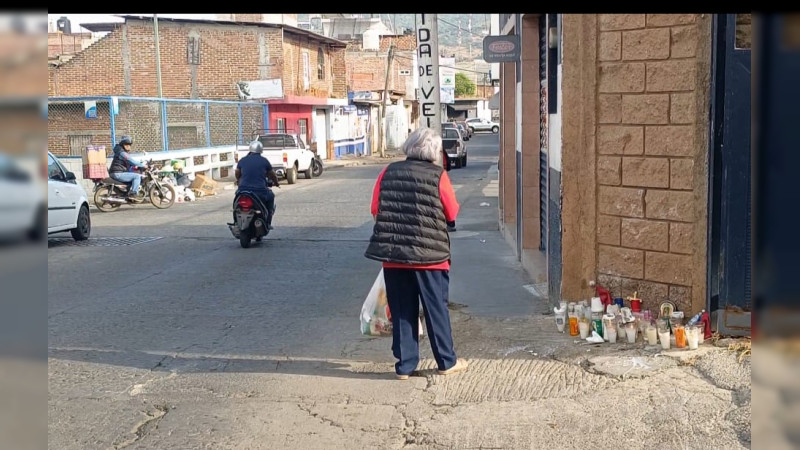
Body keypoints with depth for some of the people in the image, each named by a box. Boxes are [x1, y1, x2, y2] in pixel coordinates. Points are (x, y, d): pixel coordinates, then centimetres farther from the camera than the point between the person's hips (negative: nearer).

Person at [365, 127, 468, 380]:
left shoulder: (389, 172, 2)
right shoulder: (438, 175, -6)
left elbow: (375, 209, 5)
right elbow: (452, 214, 0)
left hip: (392, 255, 2)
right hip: (430, 255, -2)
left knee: (401, 312, 10)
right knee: (436, 309, 10)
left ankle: (405, 365, 14)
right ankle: (446, 362, 20)